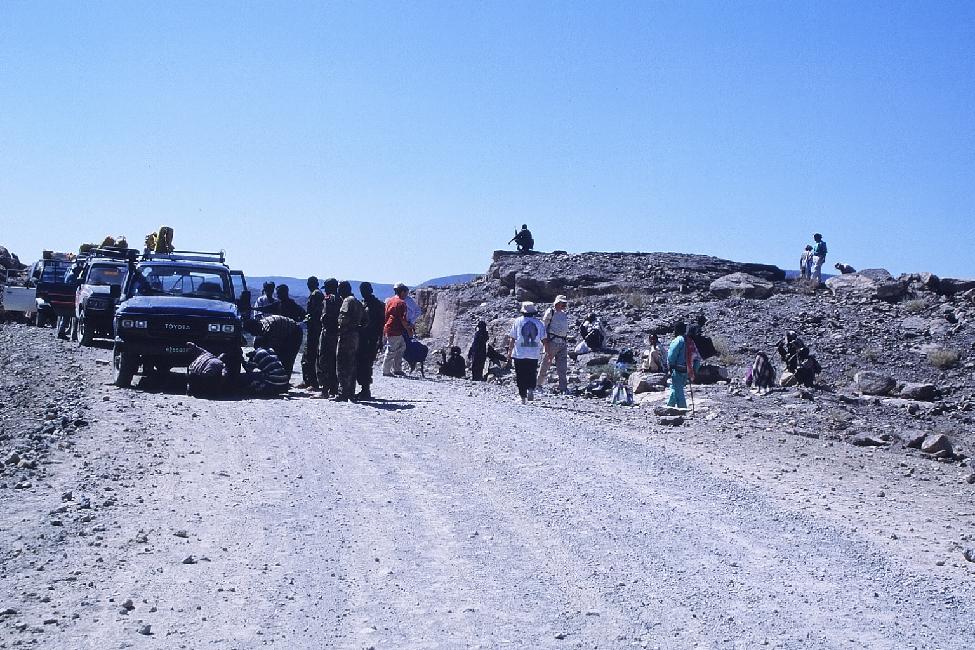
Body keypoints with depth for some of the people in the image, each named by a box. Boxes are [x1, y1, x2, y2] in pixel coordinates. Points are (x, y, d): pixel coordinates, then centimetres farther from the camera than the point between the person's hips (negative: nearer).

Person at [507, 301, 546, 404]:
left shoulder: (517, 321, -2)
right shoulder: (539, 323, 2)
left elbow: (512, 338, -1)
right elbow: (544, 339, 2)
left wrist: (510, 351, 9)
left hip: (519, 353, -1)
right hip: (534, 354, 1)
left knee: (521, 375, 5)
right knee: (532, 374, 14)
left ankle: (522, 396, 5)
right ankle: (531, 389, -9)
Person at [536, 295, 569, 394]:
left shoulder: (564, 314, 15)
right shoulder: (550, 312, -7)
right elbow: (544, 328, -9)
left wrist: (566, 342, 18)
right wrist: (546, 344, -15)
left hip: (563, 343, 6)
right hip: (552, 341, -6)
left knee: (562, 367, 2)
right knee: (545, 364, 1)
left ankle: (563, 387, 2)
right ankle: (538, 384, 14)